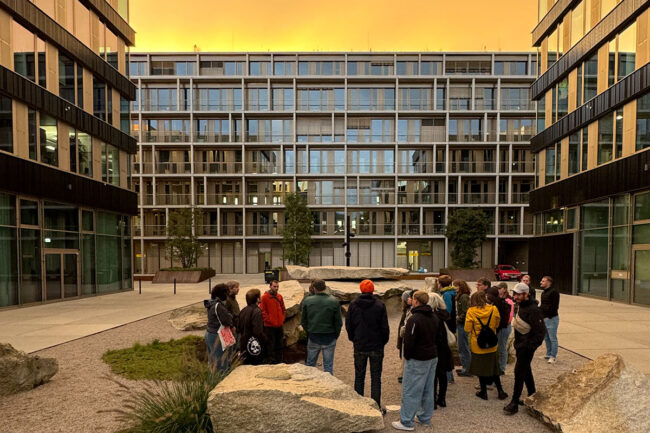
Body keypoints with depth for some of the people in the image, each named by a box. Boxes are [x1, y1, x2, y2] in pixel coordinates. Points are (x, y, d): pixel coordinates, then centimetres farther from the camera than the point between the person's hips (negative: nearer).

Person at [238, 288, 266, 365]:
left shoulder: (243, 310, 7)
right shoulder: (256, 311, -19)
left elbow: (240, 328, 14)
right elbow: (258, 331, -25)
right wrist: (265, 340, -10)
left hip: (244, 345, 8)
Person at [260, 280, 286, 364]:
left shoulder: (279, 296, 8)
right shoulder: (265, 297, -8)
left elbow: (283, 309, 16)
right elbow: (262, 311, -10)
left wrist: (283, 318, 6)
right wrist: (268, 320, -14)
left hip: (279, 325, 6)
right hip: (269, 326, -6)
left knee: (279, 344, 15)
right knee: (271, 344, 1)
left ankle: (279, 361, 26)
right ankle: (272, 361, 11)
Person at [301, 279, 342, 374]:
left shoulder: (307, 301, -5)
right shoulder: (334, 301, -9)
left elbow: (303, 321, 2)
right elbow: (338, 322, -5)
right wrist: (336, 335, 8)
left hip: (313, 338, 1)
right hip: (329, 338, -1)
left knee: (310, 363, 16)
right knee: (328, 365, 9)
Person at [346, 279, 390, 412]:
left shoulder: (353, 305, -4)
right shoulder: (380, 305, -10)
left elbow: (348, 325, 2)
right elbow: (385, 327, -7)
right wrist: (383, 341, 9)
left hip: (359, 347, 2)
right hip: (376, 346, -1)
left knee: (359, 377, 14)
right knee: (376, 377, 8)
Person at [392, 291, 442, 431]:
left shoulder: (414, 319, -21)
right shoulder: (435, 318, 6)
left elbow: (409, 341, -20)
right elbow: (439, 336, 15)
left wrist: (407, 356, -6)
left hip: (417, 361, -8)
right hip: (433, 357, 8)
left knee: (410, 391, 0)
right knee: (428, 389, 17)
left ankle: (407, 422, 6)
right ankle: (425, 418, 28)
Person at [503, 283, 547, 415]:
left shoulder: (533, 310, -20)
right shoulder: (521, 307, 9)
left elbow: (541, 331, -21)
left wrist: (531, 346, -21)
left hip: (527, 347, -9)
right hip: (520, 345, 9)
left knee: (519, 372, -6)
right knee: (526, 371, 19)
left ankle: (514, 403, 0)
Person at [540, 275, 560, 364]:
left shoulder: (554, 292, -12)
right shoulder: (543, 292, 16)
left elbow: (555, 306, -17)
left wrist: (549, 316, -17)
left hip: (552, 318, -9)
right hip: (544, 318, 9)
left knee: (553, 338, -2)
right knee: (546, 338, 16)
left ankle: (553, 356, 4)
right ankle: (549, 354, 26)